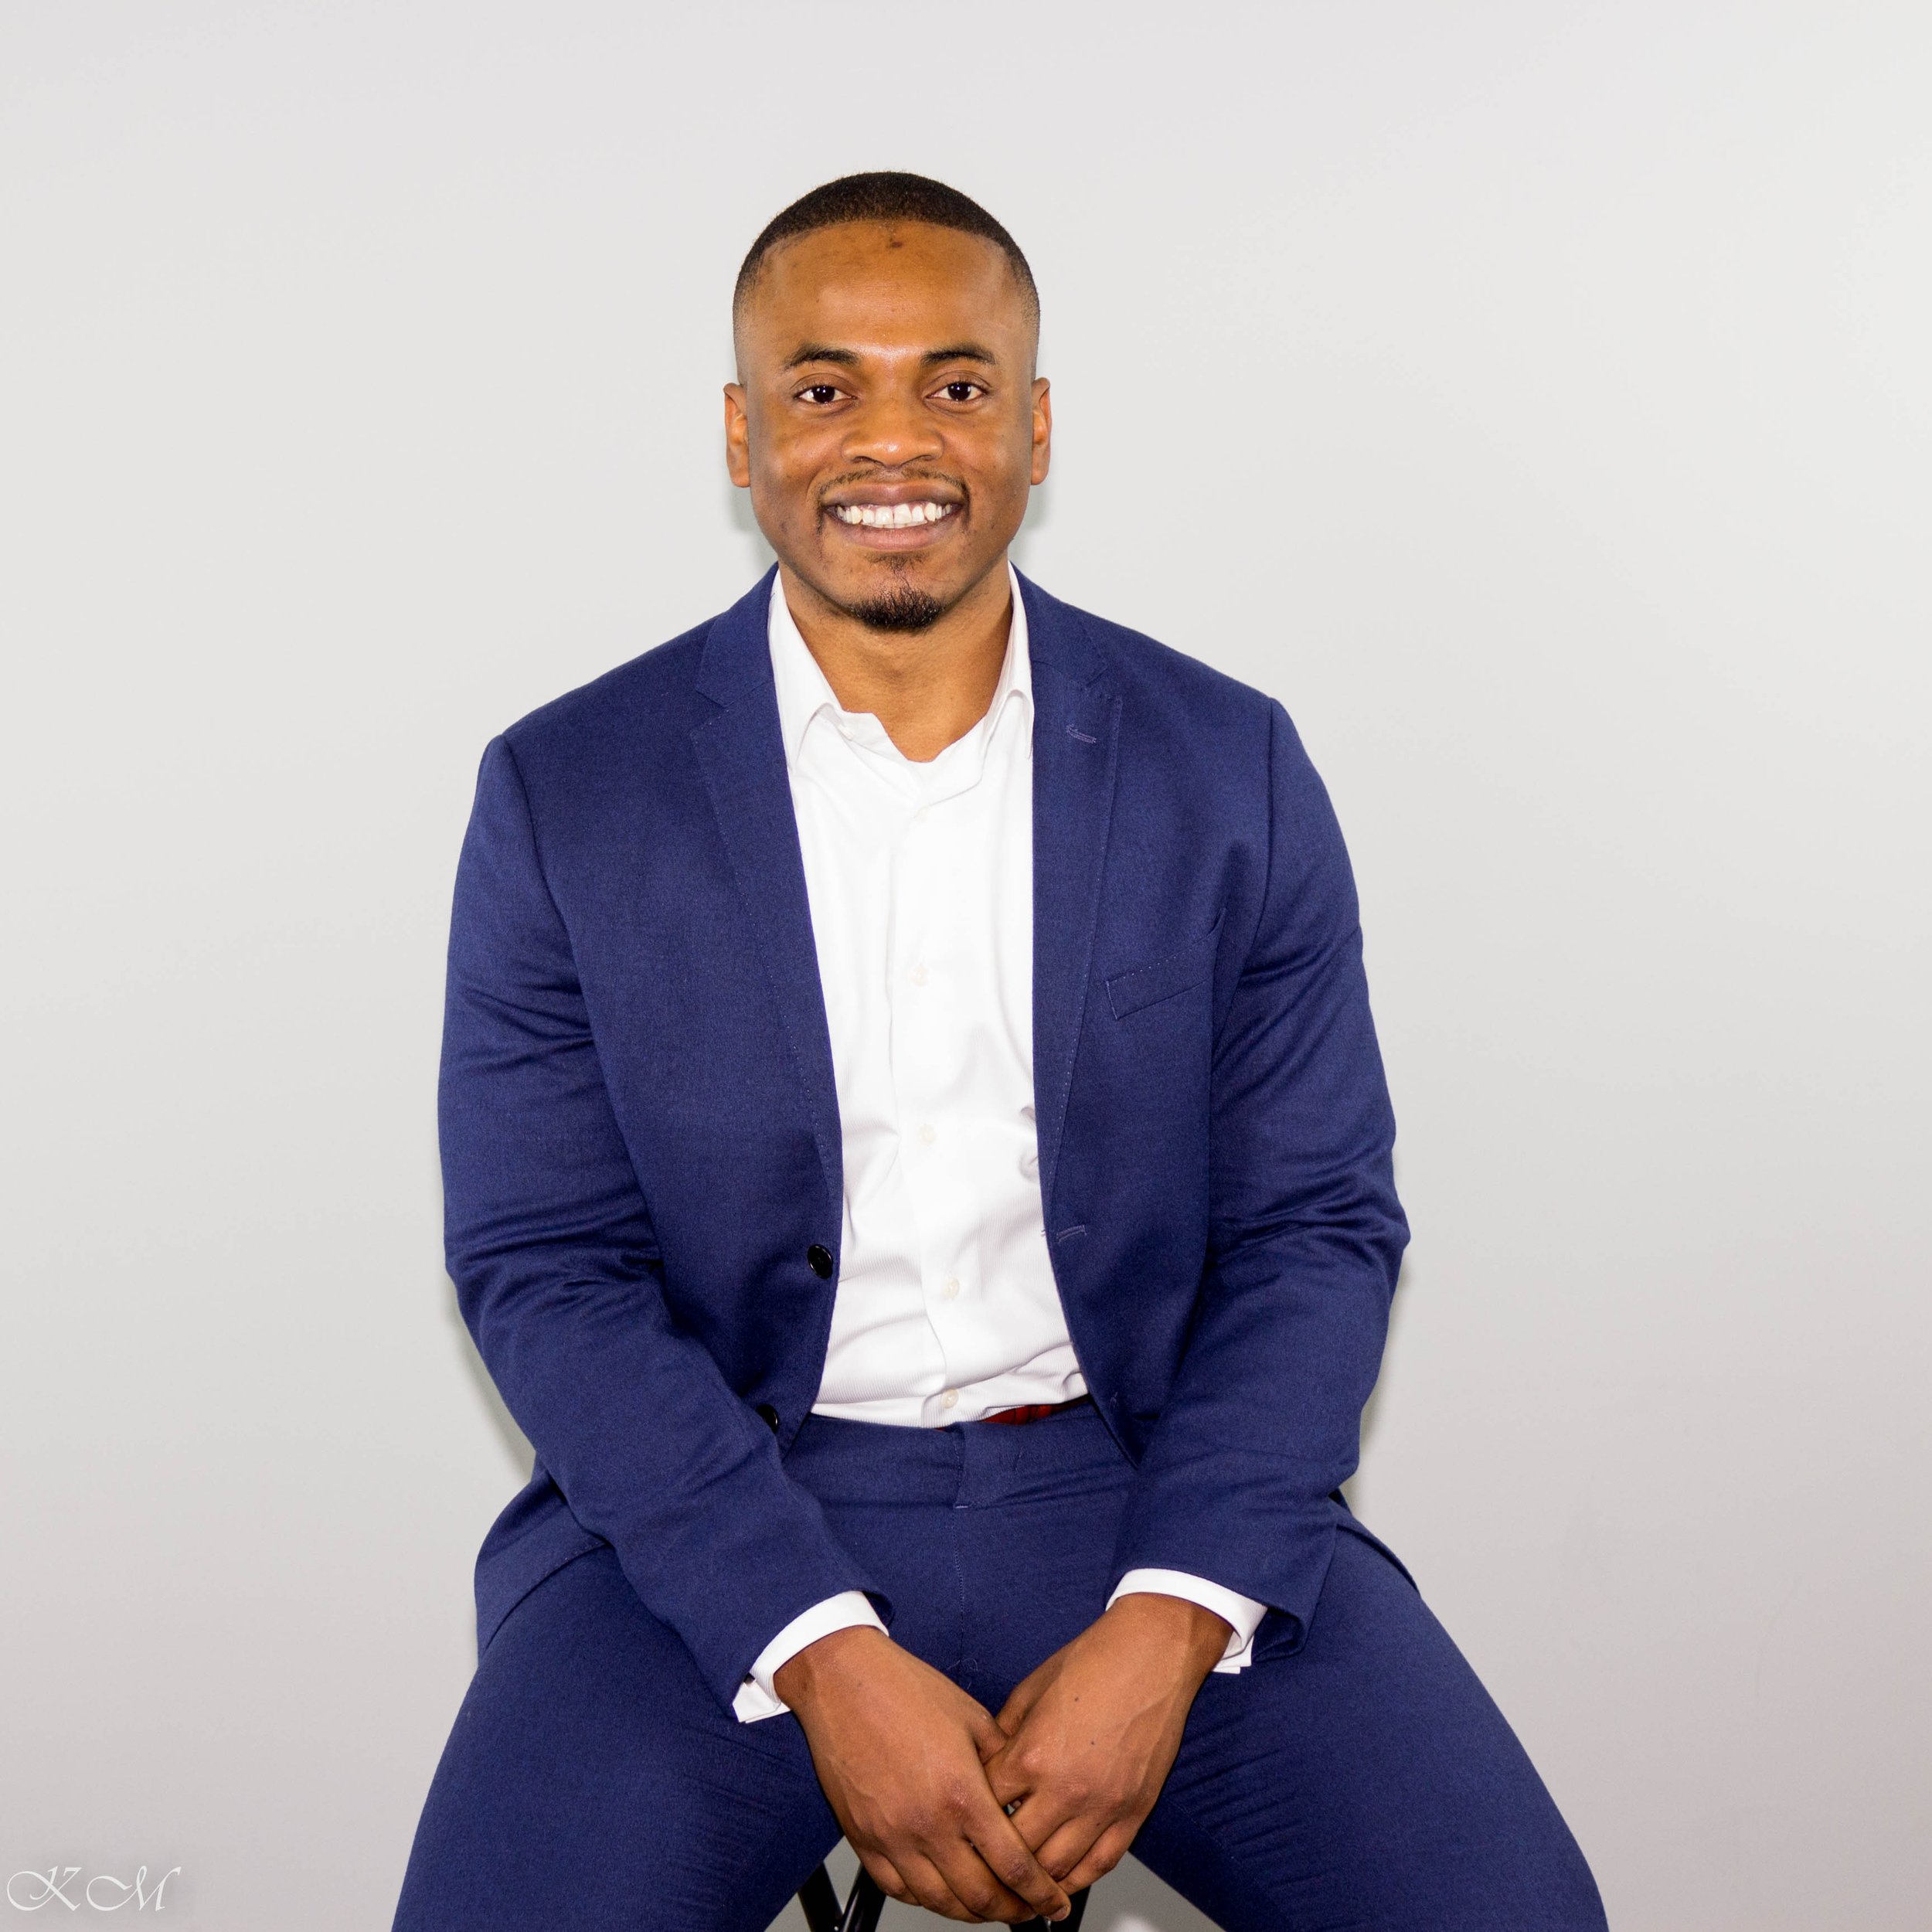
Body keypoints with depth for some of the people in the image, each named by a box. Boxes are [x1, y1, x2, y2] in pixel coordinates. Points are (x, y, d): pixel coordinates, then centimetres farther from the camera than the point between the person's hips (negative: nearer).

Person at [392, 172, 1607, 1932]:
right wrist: (821, 1656, -16)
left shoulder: (1234, 771, 1)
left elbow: (1318, 1226, 1)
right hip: (717, 1503, 0)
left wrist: (1168, 1622, -14)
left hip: (1147, 1478, 1)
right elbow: (543, 1269, -4)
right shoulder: (564, 795, -1)